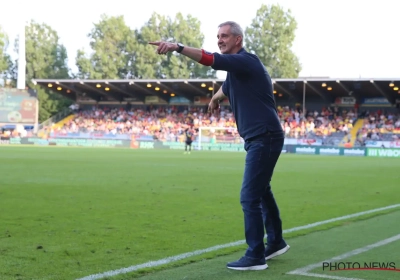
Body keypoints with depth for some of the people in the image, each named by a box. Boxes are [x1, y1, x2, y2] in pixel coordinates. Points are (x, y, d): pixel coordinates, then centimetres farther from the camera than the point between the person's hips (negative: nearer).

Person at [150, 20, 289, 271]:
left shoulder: (245, 60, -15)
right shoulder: (237, 65, 15)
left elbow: (210, 59, -32)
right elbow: (227, 88, 38)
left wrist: (177, 47, -38)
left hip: (265, 137, -11)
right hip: (261, 138, 11)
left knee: (250, 197, -9)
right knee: (261, 192, 20)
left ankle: (256, 256, -3)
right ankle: (276, 243, 34)